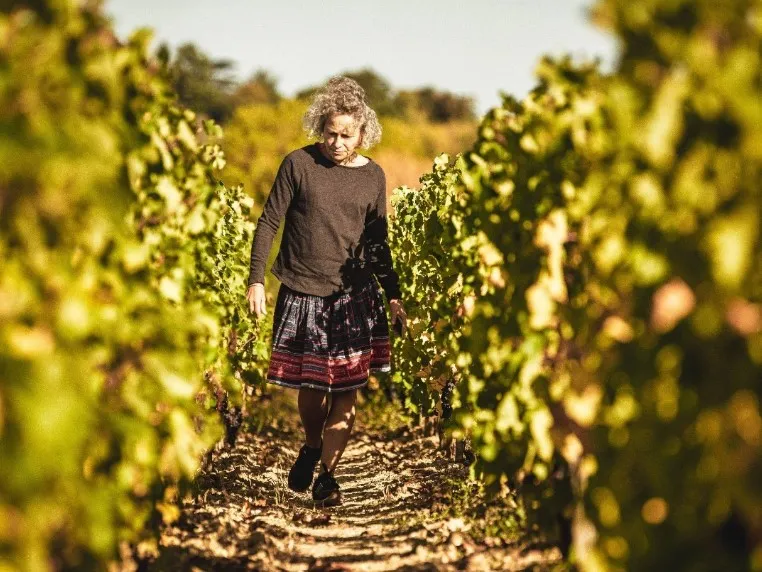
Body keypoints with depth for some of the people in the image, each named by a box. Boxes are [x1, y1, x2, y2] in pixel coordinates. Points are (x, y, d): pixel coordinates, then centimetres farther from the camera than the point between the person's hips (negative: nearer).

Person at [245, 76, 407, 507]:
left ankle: (327, 474, 9)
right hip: (301, 294, -1)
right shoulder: (298, 164, -4)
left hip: (354, 297, 1)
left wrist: (394, 295, 9)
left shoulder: (373, 176, 4)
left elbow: (378, 244, 12)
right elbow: (269, 223, -2)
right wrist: (257, 280, -10)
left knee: (347, 389, -3)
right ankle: (312, 446, 38)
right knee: (310, 386, 8)